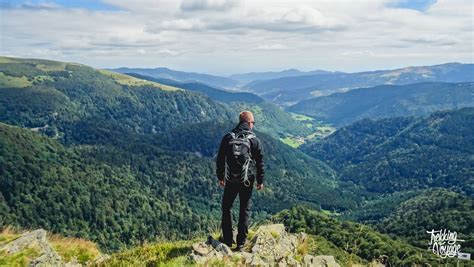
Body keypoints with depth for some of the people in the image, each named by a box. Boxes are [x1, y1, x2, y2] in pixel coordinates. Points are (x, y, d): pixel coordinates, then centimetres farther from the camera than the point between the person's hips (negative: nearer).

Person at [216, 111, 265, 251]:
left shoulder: (227, 137, -1)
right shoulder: (254, 140, -6)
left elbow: (220, 159, 4)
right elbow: (260, 162, -2)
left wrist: (220, 177, 16)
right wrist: (260, 180, 9)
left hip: (230, 180, 1)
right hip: (247, 181, -1)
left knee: (226, 207, 16)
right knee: (245, 209, 11)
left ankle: (227, 240, 18)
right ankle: (241, 242, 14)